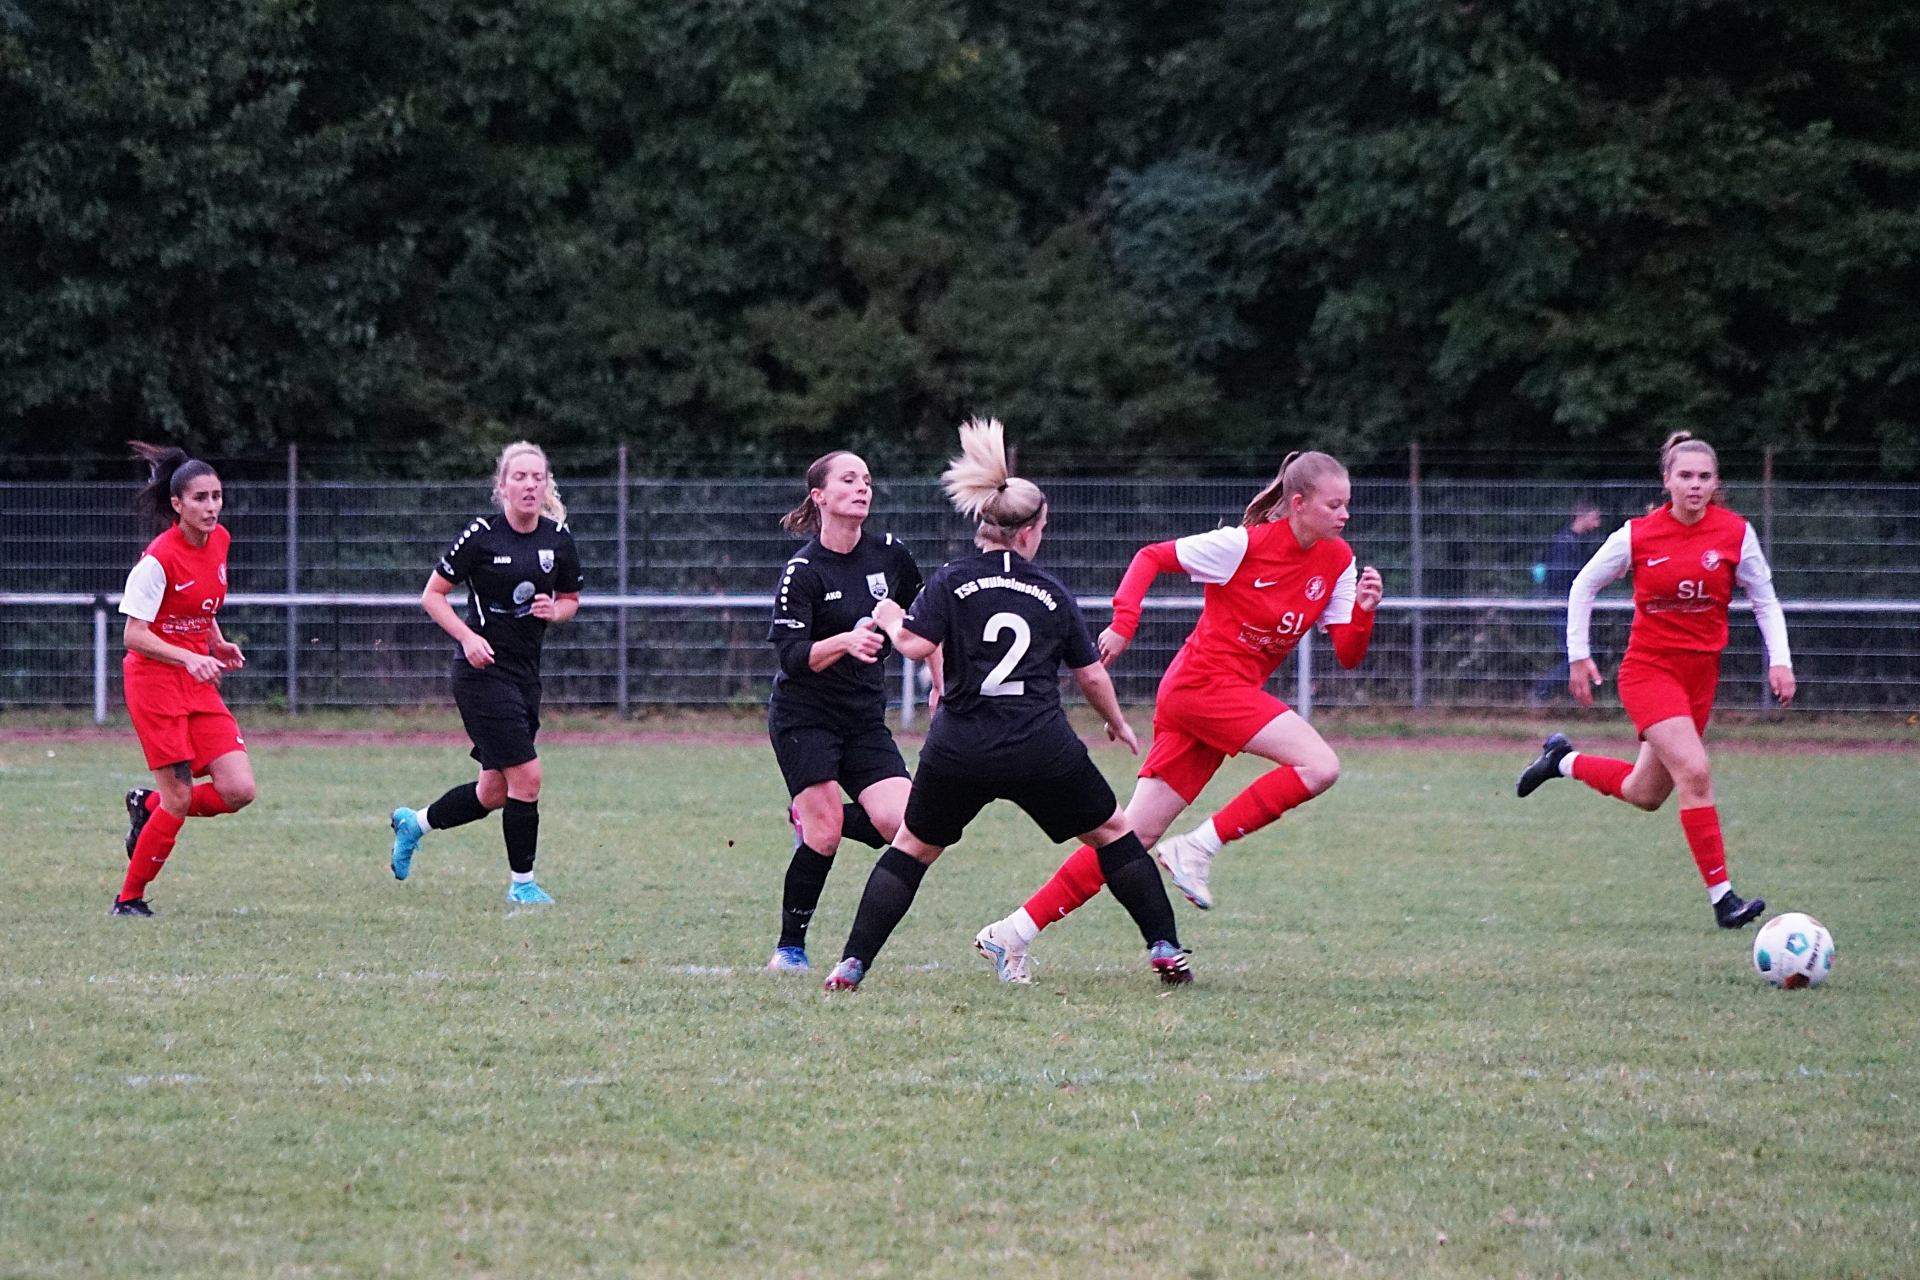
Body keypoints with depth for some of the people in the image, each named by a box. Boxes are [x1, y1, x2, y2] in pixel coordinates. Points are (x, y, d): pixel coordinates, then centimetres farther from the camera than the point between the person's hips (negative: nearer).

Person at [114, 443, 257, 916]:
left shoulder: (219, 541, 4)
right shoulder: (158, 559, -18)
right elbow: (135, 635, -18)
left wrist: (218, 644, 6)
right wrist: (189, 658, -31)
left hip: (199, 682, 7)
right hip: (154, 679, -7)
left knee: (238, 791, -6)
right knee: (180, 799, -9)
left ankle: (148, 806, 21)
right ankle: (129, 899, 9)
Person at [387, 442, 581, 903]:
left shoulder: (559, 539, 4)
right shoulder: (481, 535, -10)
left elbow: (571, 599, 17)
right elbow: (432, 595, -5)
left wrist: (555, 609, -7)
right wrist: (467, 636, -19)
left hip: (526, 673, 6)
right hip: (483, 671, -6)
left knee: (495, 791, 11)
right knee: (526, 776, -12)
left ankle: (413, 822, 36)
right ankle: (521, 882, 3)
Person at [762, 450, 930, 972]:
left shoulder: (890, 554, 1)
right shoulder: (803, 570, -13)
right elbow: (792, 655, -19)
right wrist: (846, 642, -35)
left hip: (865, 718, 5)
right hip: (805, 717, -5)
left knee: (904, 823, -13)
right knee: (825, 834, -14)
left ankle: (811, 816, 16)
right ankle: (790, 946, 4)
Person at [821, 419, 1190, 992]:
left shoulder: (952, 581, 1)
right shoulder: (1051, 592, 7)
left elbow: (916, 644, -12)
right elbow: (1091, 673, 11)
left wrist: (891, 621, 10)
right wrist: (1118, 725, 28)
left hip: (958, 751, 0)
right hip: (1042, 751, 0)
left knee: (912, 846, 17)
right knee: (1112, 832, 18)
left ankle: (852, 964, 7)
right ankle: (1165, 948, 11)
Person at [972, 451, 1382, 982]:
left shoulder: (1337, 562, 6)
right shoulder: (1246, 544, -13)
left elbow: (1348, 655, 6)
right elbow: (1151, 557, -5)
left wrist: (1363, 611, -13)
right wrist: (1123, 622, -17)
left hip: (1233, 695, 7)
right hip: (1203, 683, -7)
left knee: (1135, 834, 4)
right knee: (1319, 764, -21)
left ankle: (1011, 934, 6)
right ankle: (1196, 850, -12)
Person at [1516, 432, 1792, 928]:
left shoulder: (1735, 533, -4)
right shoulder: (1637, 536, -9)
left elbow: (1764, 599, 7)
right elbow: (1584, 586, 5)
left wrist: (1780, 660, -5)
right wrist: (1578, 656, 4)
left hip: (1701, 672, 4)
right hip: (1648, 668, -4)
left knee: (1644, 795, 11)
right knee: (1694, 772, -23)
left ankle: (1563, 761, 39)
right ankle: (1722, 896, -19)